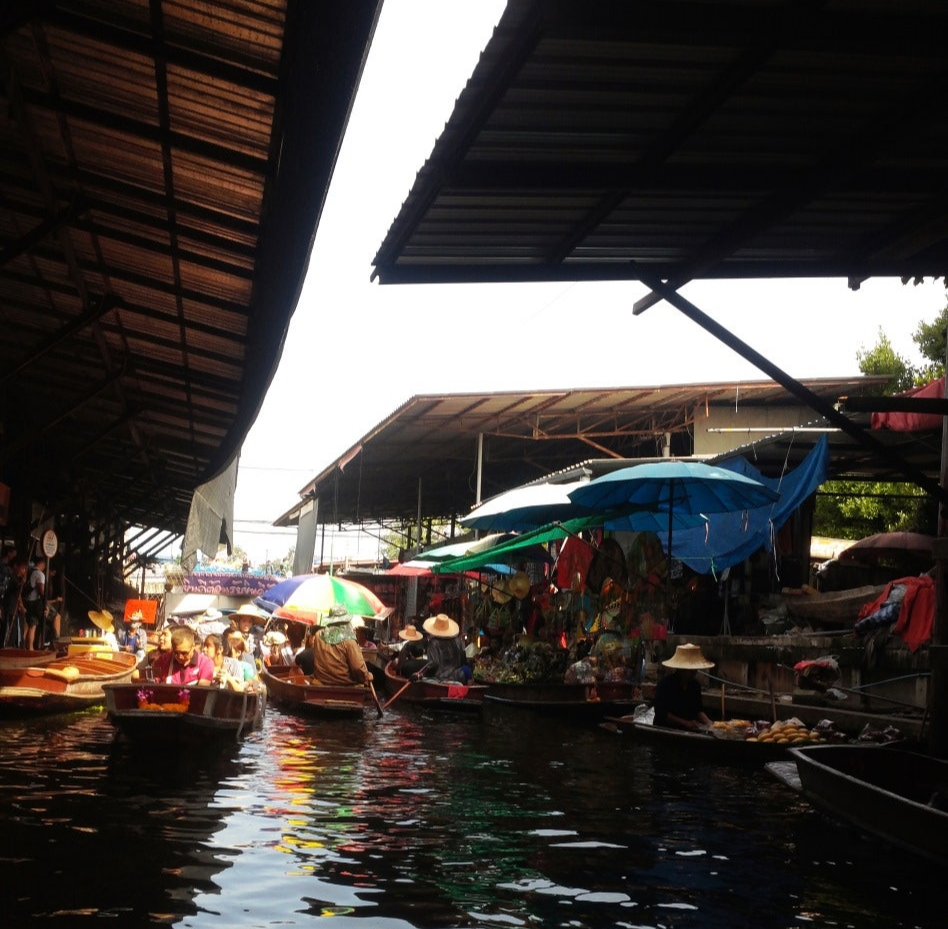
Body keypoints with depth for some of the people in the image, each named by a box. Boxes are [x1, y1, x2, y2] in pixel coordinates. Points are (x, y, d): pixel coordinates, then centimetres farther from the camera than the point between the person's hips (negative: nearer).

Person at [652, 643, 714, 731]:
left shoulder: (695, 685, 8)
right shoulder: (665, 684, -9)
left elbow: (698, 710, 13)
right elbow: (661, 713, -13)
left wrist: (708, 722, -6)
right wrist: (686, 723, -20)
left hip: (689, 732, 6)